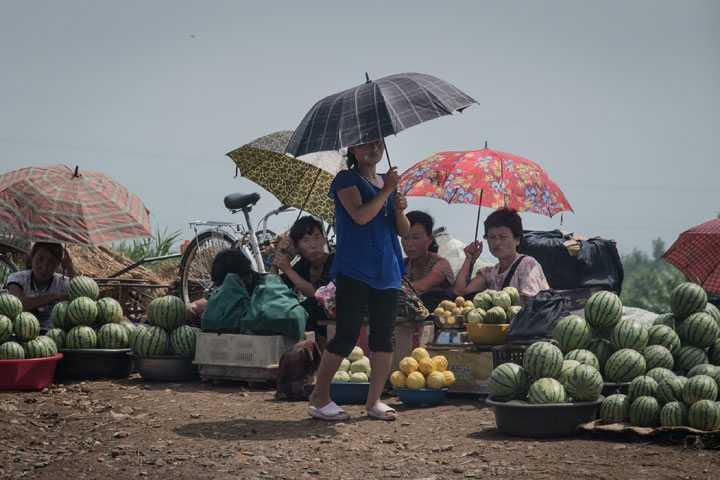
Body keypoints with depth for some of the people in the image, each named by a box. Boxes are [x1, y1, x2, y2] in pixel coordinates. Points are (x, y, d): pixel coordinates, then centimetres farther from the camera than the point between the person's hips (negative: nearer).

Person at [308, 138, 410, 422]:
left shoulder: (387, 182, 18)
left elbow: (403, 232, 15)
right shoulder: (347, 180, -1)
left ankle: (374, 401, 10)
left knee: (385, 334, 3)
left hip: (386, 270, 6)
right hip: (354, 270, -6)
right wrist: (386, 191, -11)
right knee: (347, 334, -7)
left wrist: (399, 210, -4)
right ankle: (319, 396, 6)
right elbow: (361, 215, -18)